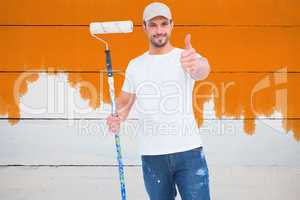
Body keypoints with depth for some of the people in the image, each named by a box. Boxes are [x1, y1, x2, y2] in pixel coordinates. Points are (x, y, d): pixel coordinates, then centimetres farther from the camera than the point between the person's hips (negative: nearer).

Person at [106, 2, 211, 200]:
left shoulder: (185, 57, -4)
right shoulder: (135, 65, 8)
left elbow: (203, 69, -27)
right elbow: (125, 102, 14)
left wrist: (196, 65, -52)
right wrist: (117, 119, -9)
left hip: (189, 152, -3)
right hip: (151, 156, 3)